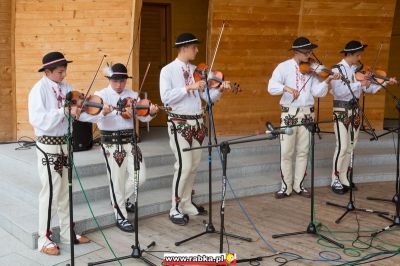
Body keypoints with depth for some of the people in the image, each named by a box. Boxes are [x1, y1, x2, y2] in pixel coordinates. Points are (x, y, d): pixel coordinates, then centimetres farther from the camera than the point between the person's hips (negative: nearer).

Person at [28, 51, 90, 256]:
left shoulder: (66, 88, 6)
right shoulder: (39, 90, -13)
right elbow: (38, 119, -25)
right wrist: (64, 112, -30)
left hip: (65, 143, 7)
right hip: (48, 146, -7)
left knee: (65, 191, 14)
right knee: (51, 192, -2)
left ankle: (67, 232, 27)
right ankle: (44, 238, 11)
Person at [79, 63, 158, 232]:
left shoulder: (132, 95, 7)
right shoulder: (101, 95, -6)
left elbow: (143, 117, 1)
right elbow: (88, 116, -20)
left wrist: (151, 113, -20)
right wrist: (103, 112, -39)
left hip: (129, 140, 5)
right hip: (111, 142, -4)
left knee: (140, 176, 4)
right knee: (117, 179, 1)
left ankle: (121, 199, 33)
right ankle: (121, 217, 17)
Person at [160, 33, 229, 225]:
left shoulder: (196, 71, 11)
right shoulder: (168, 71, -5)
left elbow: (208, 96, 9)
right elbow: (166, 97, -18)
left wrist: (219, 89, -10)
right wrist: (189, 87, -23)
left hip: (197, 122, 6)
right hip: (179, 124, -6)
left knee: (194, 166, 10)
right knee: (184, 165, -11)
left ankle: (187, 204, 25)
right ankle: (175, 209, 2)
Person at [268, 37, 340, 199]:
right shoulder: (284, 67, -2)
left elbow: (318, 92, 0)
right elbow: (271, 87, -14)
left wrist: (327, 81, -16)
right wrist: (286, 88, -31)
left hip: (307, 114, 3)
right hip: (289, 114, -3)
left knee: (303, 152, 8)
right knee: (286, 152, 0)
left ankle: (298, 185, 19)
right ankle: (286, 186, 11)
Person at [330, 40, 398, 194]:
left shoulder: (358, 69, 7)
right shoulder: (337, 69, -11)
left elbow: (369, 88, 6)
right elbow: (338, 91, -24)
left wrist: (385, 82, -6)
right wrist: (359, 84, -26)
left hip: (355, 110, 6)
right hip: (341, 111, -6)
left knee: (351, 147, 9)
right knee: (342, 147, -8)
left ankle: (343, 178, 19)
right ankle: (335, 180, 4)